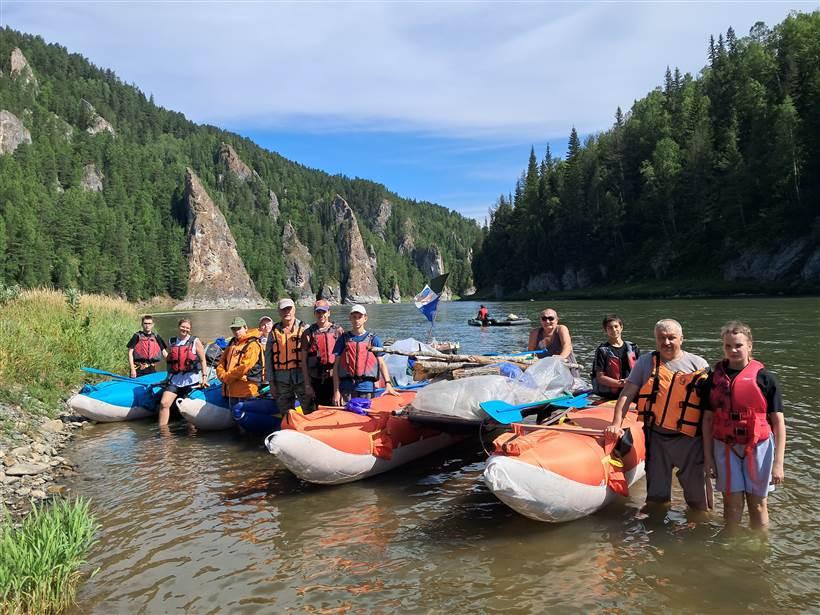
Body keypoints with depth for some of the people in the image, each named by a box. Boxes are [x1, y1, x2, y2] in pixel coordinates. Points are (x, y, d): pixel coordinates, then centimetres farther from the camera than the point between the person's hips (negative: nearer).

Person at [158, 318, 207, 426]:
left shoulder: (195, 342, 0)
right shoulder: (171, 342, 10)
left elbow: (202, 360, 0)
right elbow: (169, 360, 19)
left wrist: (204, 376, -8)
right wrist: (169, 377, 19)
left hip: (190, 380, -3)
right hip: (174, 379, 3)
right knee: (163, 403, -9)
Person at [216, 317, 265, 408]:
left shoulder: (253, 345, -10)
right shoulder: (232, 344, 17)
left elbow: (244, 367, -18)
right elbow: (221, 362, 13)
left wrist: (227, 377, -13)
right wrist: (223, 375, -6)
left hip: (245, 389, -8)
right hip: (231, 389, 8)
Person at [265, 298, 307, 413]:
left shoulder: (304, 329, 2)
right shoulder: (274, 332, 9)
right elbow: (268, 357, 10)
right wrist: (271, 382, 5)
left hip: (302, 377, -3)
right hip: (281, 380, 3)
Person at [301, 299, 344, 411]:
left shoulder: (338, 331, 4)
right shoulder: (309, 333, 3)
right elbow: (304, 361, 3)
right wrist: (307, 385, -2)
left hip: (334, 378, 0)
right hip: (315, 380, 0)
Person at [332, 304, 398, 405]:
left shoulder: (373, 339, 8)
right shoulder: (344, 339, 8)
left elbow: (381, 363, 4)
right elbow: (336, 365, 5)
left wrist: (388, 384, -11)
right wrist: (336, 391, -3)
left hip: (367, 387, 0)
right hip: (346, 388, 0)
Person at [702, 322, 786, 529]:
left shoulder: (764, 378, -6)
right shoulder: (715, 378, 2)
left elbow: (778, 422, -5)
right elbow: (708, 420, 6)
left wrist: (778, 462, -9)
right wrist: (708, 456, 5)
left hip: (758, 447, -1)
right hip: (725, 447, 2)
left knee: (757, 504, 10)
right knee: (732, 504, 5)